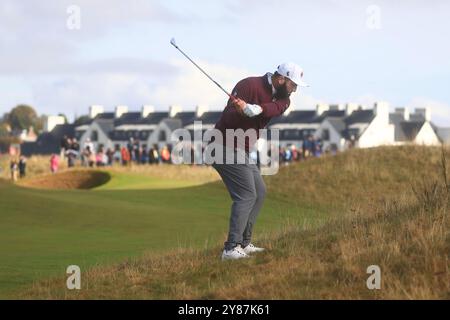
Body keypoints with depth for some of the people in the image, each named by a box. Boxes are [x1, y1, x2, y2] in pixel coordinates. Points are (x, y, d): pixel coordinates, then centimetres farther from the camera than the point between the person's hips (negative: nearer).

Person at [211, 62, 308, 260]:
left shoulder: (281, 97, 6)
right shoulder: (249, 85, -17)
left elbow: (276, 108, -20)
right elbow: (228, 118, -23)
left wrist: (251, 108, -39)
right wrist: (243, 112, -43)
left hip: (242, 151, 10)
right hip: (227, 147, -10)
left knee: (259, 192, 13)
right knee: (246, 196, -15)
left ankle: (244, 244, 17)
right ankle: (231, 249, -20)